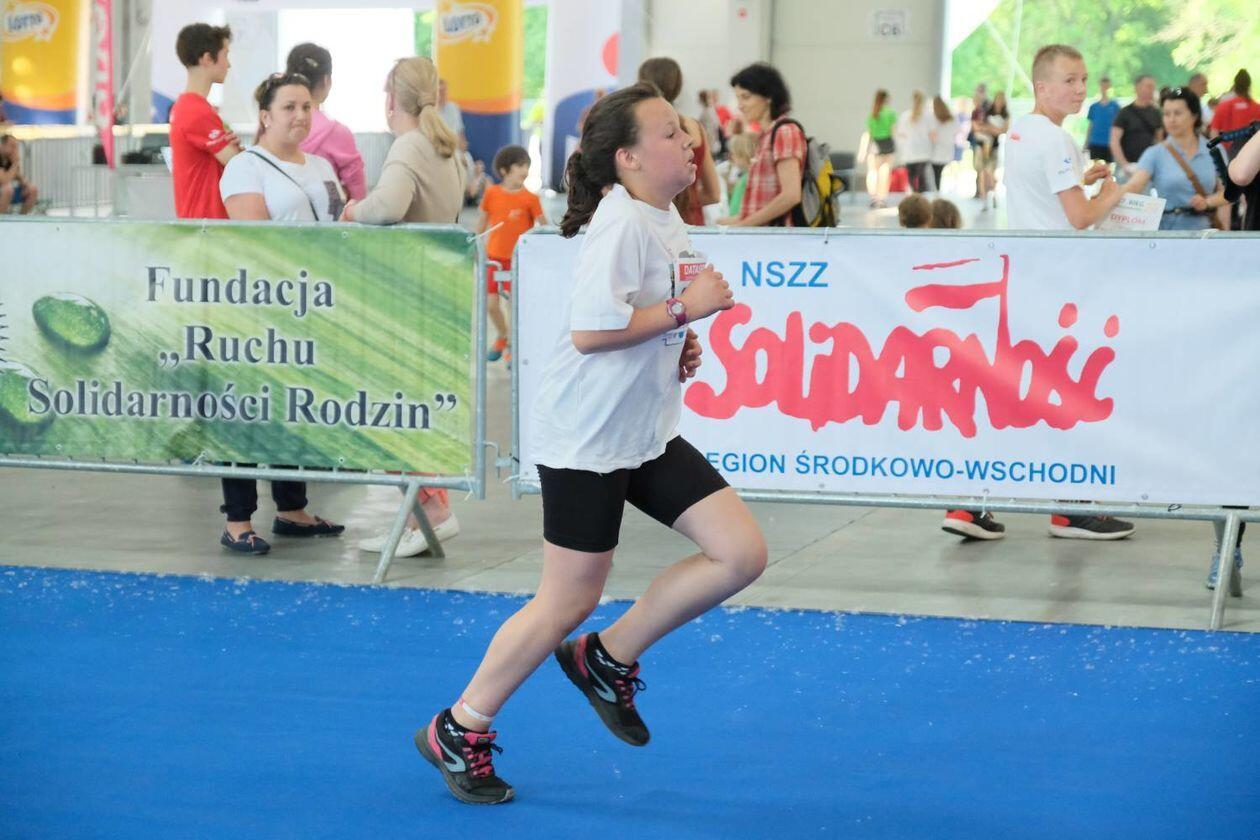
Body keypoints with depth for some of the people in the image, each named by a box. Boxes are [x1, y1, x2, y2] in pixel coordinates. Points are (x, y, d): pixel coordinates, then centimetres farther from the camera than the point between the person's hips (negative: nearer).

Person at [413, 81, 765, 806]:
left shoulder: (664, 217, 9)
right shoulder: (622, 221, -19)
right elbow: (589, 331, -28)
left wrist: (680, 347, 6)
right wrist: (686, 308, -20)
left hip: (647, 434, 9)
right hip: (586, 439, -9)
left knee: (742, 554, 0)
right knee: (568, 603, -1)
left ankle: (608, 660, 14)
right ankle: (457, 732, 16)